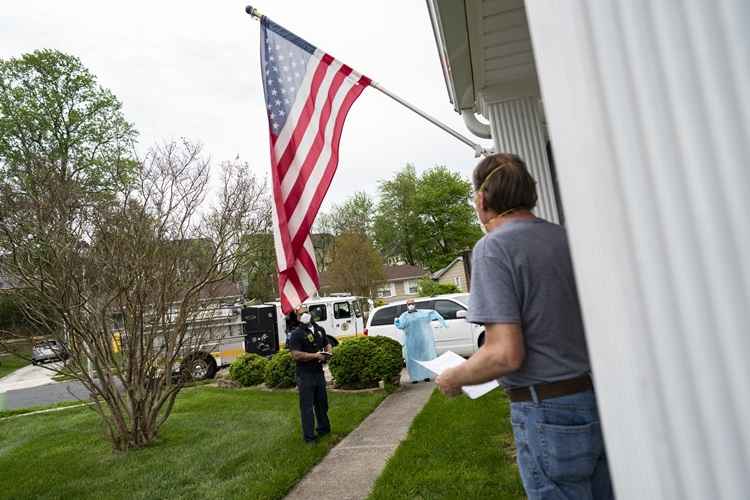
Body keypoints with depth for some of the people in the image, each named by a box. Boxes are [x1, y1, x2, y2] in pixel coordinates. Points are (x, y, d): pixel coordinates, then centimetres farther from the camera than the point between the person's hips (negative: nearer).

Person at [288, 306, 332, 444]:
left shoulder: (320, 329, 9)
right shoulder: (296, 334, -12)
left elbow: (327, 344, 22)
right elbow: (296, 355, -20)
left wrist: (327, 353, 0)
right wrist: (315, 356, -21)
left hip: (319, 372, 7)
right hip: (305, 375, -7)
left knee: (322, 402, 20)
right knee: (307, 406, -1)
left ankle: (323, 428, 37)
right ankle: (309, 436, 8)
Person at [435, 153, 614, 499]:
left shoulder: (493, 247, -17)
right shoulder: (565, 237, 5)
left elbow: (506, 354, -23)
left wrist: (454, 379, -6)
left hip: (550, 411, -7)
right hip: (597, 398, 7)